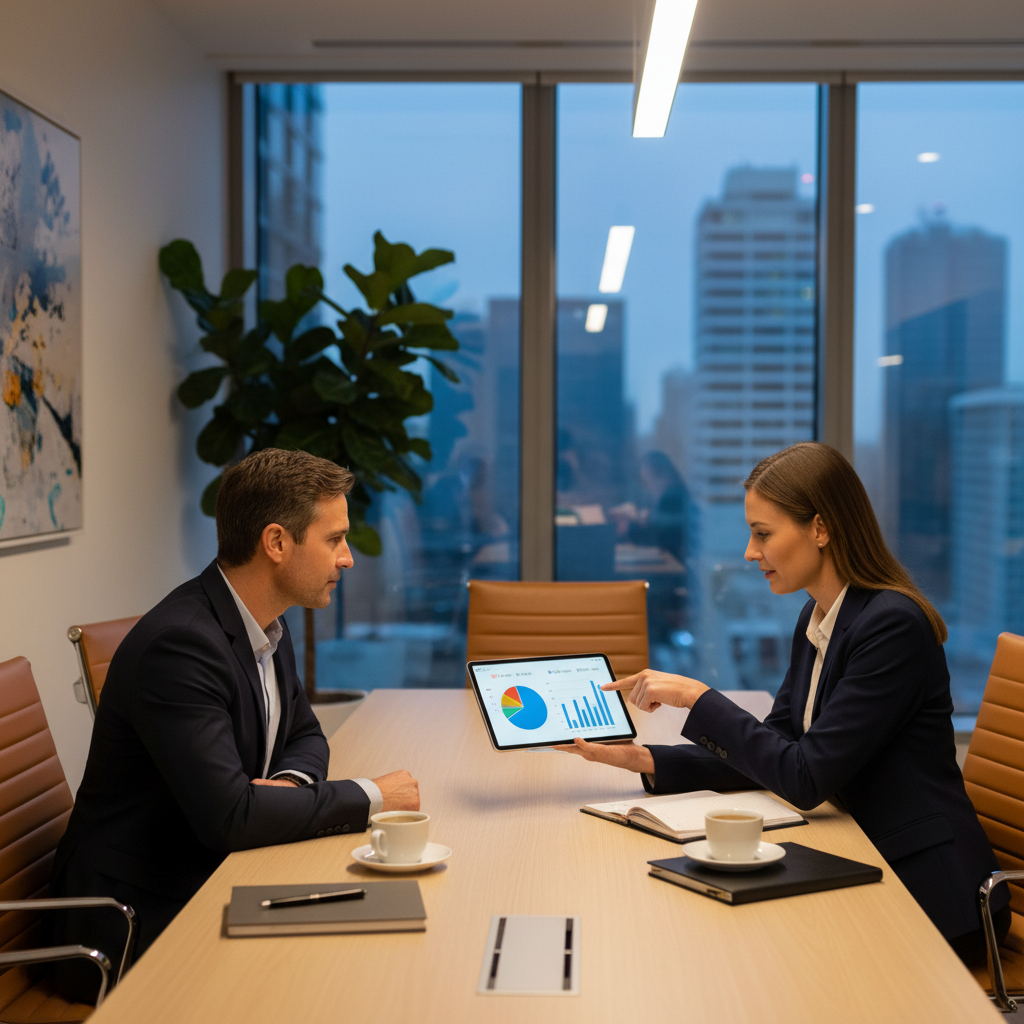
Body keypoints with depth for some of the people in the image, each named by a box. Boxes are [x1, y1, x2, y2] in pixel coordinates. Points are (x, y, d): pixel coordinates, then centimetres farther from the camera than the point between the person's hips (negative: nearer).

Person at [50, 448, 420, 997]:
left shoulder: (264, 624, 5)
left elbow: (305, 736, 18)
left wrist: (290, 783, -6)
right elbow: (228, 816, -30)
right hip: (138, 926, -8)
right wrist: (369, 796, -20)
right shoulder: (180, 644, -24)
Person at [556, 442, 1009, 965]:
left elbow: (807, 777, -23)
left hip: (928, 896, -7)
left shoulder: (893, 626, -20)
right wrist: (643, 760, -1)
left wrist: (698, 697, -18)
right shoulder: (817, 617, 8)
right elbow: (772, 750, 9)